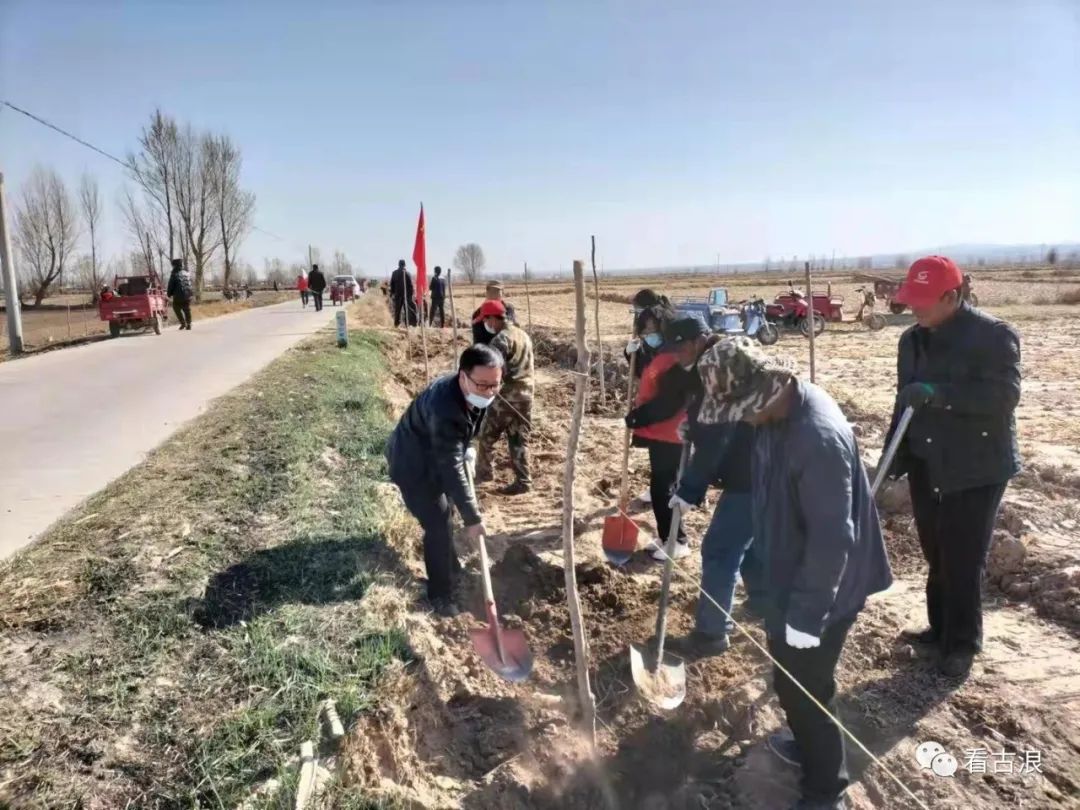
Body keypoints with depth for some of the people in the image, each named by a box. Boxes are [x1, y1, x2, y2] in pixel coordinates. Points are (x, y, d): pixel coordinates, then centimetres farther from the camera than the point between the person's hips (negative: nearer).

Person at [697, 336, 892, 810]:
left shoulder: (819, 438, -34)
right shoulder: (779, 408, -5)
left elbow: (833, 538, -29)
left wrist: (808, 614, -22)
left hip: (820, 587, -9)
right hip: (789, 573, 9)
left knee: (803, 685, 8)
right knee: (793, 677, 25)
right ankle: (808, 745, 50)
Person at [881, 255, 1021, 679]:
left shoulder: (994, 335, -13)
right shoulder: (912, 340, 8)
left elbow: (1004, 395, -24)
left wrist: (938, 393, -32)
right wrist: (894, 459, 12)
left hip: (977, 469, -6)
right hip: (927, 466, 6)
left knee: (963, 560, 0)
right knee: (936, 556, 15)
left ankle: (962, 643, 16)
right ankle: (941, 627, 31)